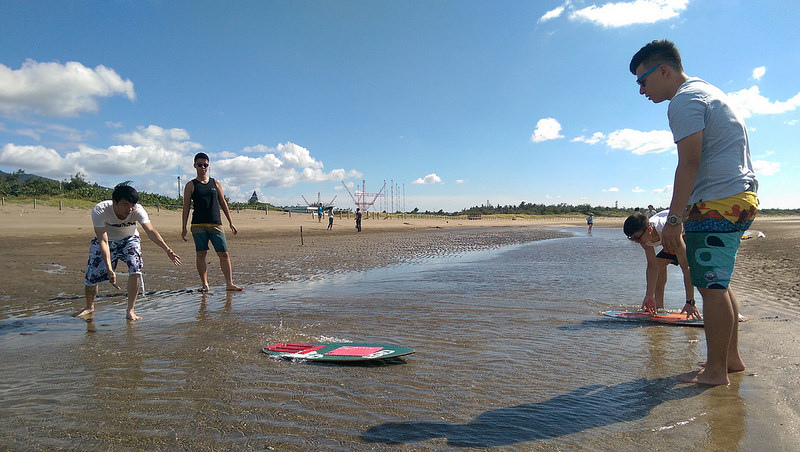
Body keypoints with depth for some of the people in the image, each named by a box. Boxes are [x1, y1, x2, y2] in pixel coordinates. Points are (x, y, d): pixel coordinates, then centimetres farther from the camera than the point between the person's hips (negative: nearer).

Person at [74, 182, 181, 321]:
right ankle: (89, 307, 28)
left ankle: (130, 310, -12)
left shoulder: (138, 210, -29)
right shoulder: (100, 210, -34)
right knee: (92, 275, -4)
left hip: (129, 240, 1)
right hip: (105, 241, 0)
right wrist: (109, 270, -46)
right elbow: (103, 241, -38)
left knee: (135, 268, -23)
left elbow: (150, 231, -39)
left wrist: (167, 250, -55)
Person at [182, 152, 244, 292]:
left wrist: (231, 222, 11)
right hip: (198, 225, -2)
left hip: (216, 224, 2)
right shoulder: (191, 185, 6)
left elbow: (223, 203, 15)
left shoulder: (216, 183, 13)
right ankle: (204, 284, 5)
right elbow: (186, 206, 4)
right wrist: (184, 228, -2)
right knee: (201, 254, -2)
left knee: (224, 254, -4)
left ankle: (229, 283, -1)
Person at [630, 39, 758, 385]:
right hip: (741, 197, 11)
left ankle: (716, 371, -1)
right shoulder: (706, 91, 23)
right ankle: (731, 357, 25)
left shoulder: (685, 100, -9)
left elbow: (689, 164, -20)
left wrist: (674, 219, -21)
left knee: (712, 286, -7)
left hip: (718, 203, -11)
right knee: (718, 284, 16)